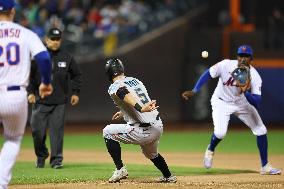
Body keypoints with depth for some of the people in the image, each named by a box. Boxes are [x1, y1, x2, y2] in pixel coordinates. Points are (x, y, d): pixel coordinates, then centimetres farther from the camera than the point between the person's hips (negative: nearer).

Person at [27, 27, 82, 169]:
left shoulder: (66, 57, 6)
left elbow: (77, 75, 17)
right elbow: (28, 74, 3)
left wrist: (75, 92, 9)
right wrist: (30, 92, -6)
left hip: (59, 101, 1)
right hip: (40, 101, -1)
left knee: (57, 130, -3)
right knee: (37, 130, 0)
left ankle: (56, 159, 3)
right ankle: (41, 156, 20)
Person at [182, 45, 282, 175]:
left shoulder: (254, 77, -25)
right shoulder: (225, 65, -28)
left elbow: (256, 103, -31)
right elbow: (208, 74, -16)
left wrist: (245, 92, -48)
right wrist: (194, 91, -22)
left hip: (242, 103, 3)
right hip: (222, 102, -2)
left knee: (261, 130, -2)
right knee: (220, 132, -23)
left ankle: (265, 167, 14)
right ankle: (210, 150, 14)